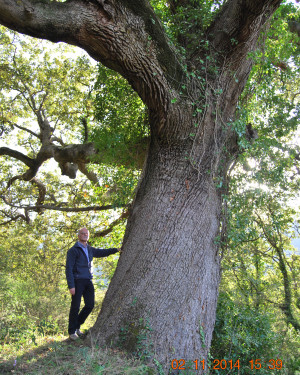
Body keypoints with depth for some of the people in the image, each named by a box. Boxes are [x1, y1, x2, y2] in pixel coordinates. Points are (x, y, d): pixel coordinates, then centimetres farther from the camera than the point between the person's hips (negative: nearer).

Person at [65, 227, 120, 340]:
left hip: (88, 281, 7)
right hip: (78, 281, -6)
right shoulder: (73, 250, -6)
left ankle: (77, 326, 25)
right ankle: (72, 331, 16)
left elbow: (102, 252, 29)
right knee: (75, 307, -1)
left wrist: (116, 249, 18)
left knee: (90, 305, 6)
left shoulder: (90, 250, 14)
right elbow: (68, 268, -9)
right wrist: (71, 286, -15)